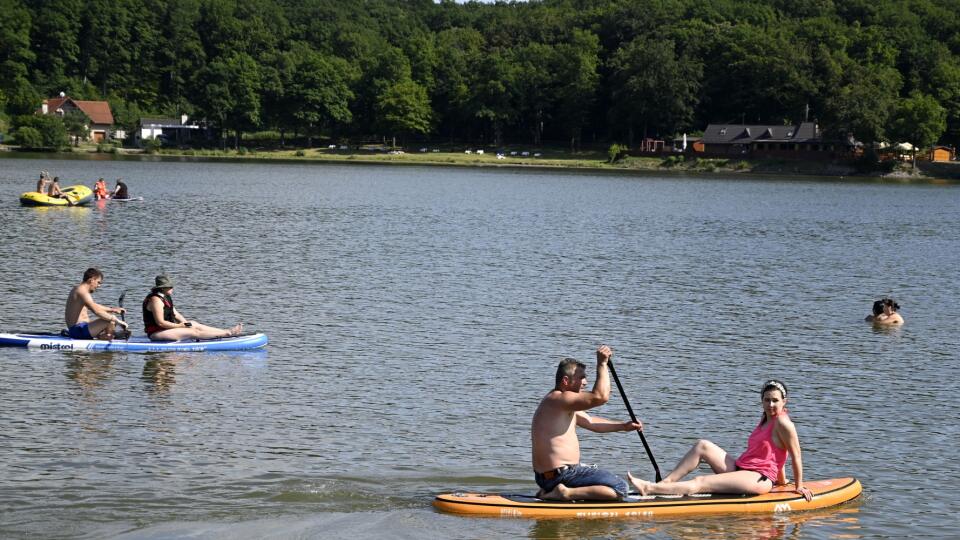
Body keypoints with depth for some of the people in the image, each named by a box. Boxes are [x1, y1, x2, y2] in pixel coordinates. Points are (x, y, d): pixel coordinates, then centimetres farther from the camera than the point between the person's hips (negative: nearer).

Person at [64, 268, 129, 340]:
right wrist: (117, 321, -25)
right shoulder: (82, 292, -17)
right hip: (79, 331, -11)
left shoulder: (77, 290, 17)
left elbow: (94, 306, 30)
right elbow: (97, 311, -28)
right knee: (111, 320, -22)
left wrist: (112, 309, 23)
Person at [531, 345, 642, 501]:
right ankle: (566, 493, -17)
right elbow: (600, 397, -27)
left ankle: (551, 491, 15)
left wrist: (623, 426, 16)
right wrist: (602, 364, -17)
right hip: (560, 475, -11)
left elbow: (590, 422, 26)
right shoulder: (559, 399, -17)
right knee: (620, 489, -14)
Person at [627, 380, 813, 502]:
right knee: (703, 446, -3)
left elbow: (796, 456, -8)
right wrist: (781, 480, 28)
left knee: (700, 483, -21)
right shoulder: (765, 419, 18)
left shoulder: (782, 423, -10)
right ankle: (665, 482, -12)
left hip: (759, 480, -10)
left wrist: (799, 486, -3)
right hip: (739, 468, 10)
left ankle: (650, 489, -31)